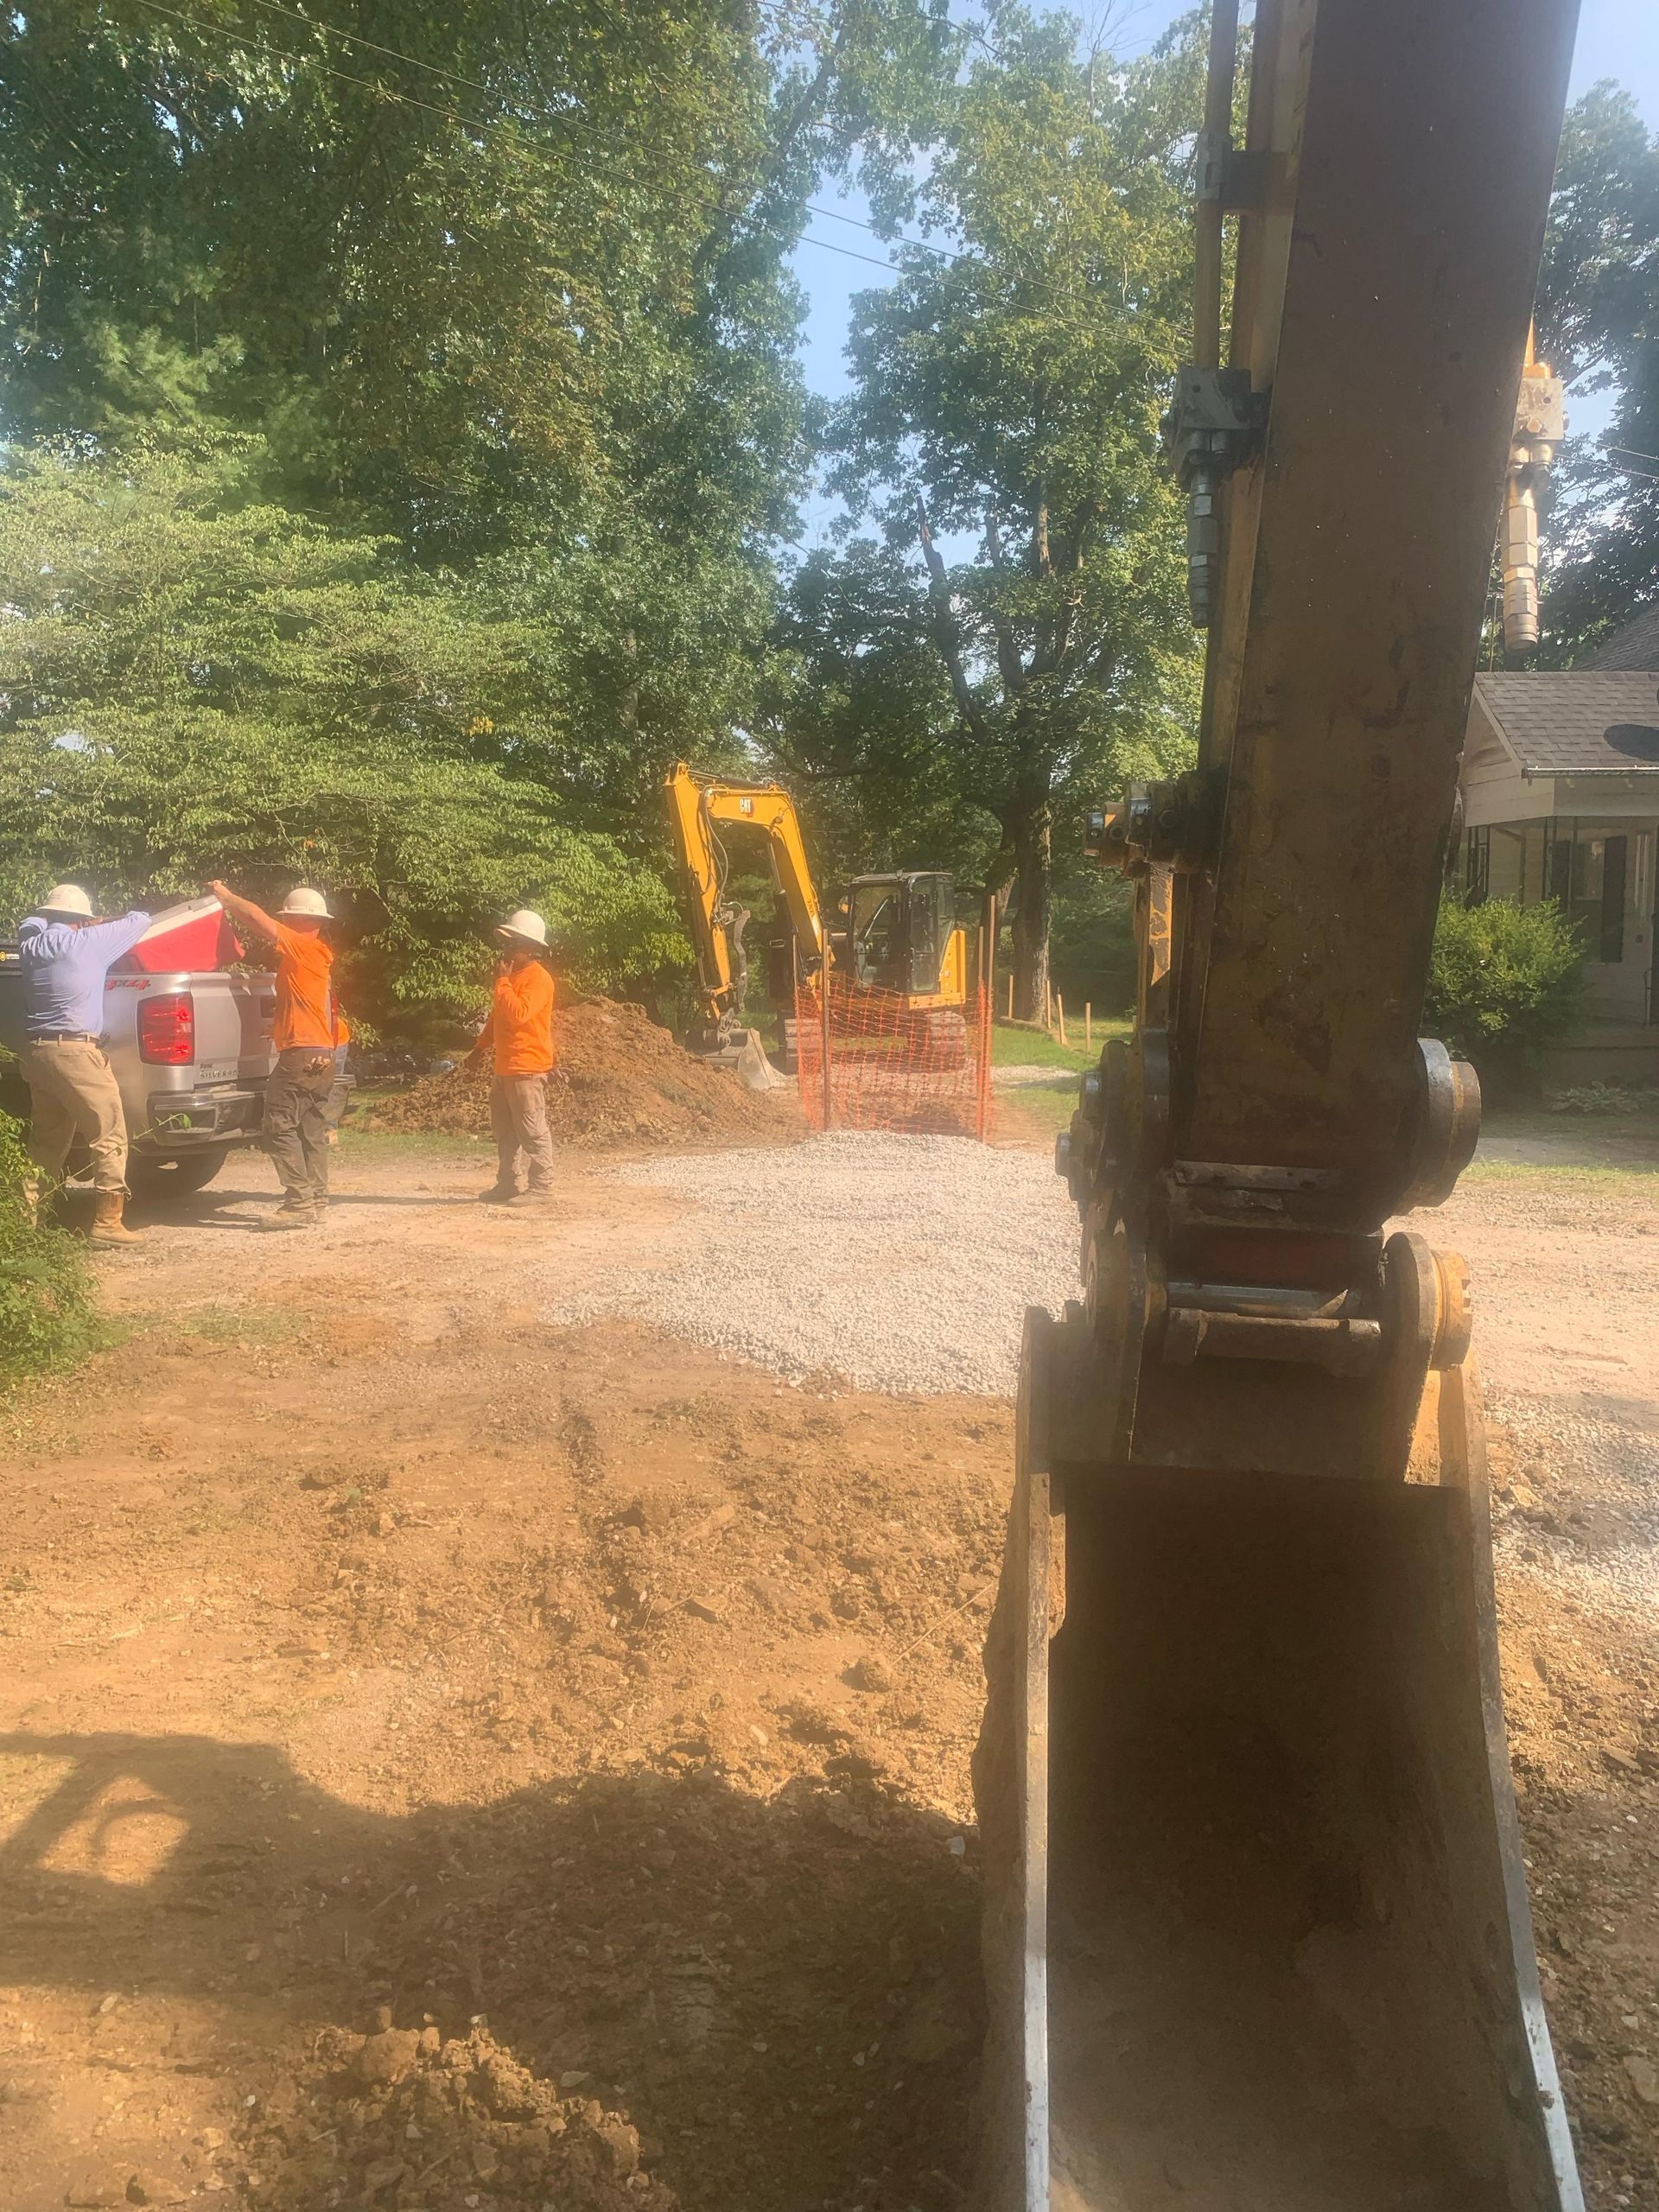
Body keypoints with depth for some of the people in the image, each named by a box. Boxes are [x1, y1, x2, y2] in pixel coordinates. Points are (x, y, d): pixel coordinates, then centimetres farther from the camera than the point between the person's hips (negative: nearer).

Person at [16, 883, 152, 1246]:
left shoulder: (32, 946, 9)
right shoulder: (88, 941, -6)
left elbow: (29, 923, 34)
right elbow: (140, 920, 6)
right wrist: (101, 925, 21)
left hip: (35, 1051, 7)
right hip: (74, 1052, -7)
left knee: (45, 1141, 17)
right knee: (109, 1137, -1)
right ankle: (107, 1222, -4)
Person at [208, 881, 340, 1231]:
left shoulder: (301, 946, -10)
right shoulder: (321, 951, 16)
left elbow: (258, 917, -12)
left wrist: (226, 896, 2)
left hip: (299, 1054, -10)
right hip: (322, 1055, 10)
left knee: (280, 1127, -8)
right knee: (313, 1130, 11)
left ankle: (299, 1203, -12)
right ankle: (315, 1202, 13)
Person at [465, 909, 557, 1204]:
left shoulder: (538, 979, -13)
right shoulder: (512, 975, 16)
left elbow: (518, 1014, -27)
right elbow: (497, 1015, 25)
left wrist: (502, 981, -19)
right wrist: (480, 1048, 25)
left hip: (528, 1068, -10)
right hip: (505, 1067, 10)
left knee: (533, 1132, -6)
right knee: (503, 1131, 15)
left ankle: (540, 1188, -1)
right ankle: (507, 1184, 22)